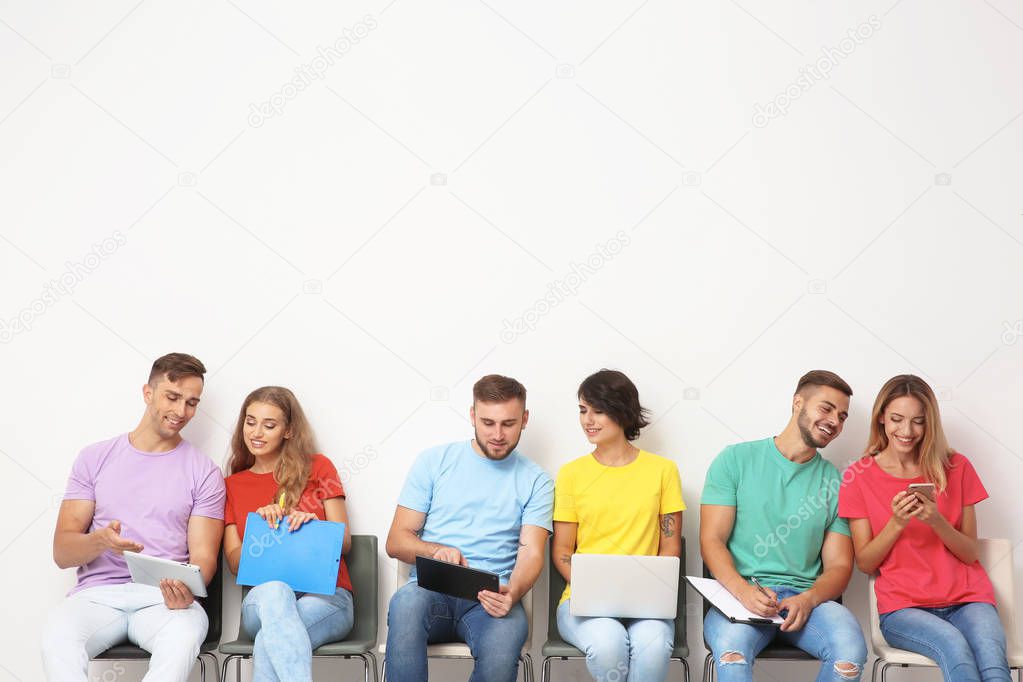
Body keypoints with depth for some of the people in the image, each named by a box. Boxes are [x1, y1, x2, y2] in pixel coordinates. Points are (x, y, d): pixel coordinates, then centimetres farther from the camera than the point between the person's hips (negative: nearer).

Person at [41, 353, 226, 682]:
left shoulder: (204, 472, 9)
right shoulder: (95, 458, 12)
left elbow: (203, 556, 2)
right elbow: (62, 553, 7)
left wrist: (187, 589, -22)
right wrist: (100, 541, -17)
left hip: (164, 598, -1)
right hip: (98, 592, 1)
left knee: (185, 635, -37)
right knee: (57, 635, -35)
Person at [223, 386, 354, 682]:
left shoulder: (318, 468, 12)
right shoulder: (233, 485, 18)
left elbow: (344, 543, 7)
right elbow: (235, 563, 10)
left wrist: (314, 526, -14)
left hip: (327, 596, -1)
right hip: (262, 598, 1)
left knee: (269, 640, -36)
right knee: (273, 590, -39)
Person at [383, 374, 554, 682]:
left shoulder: (536, 481, 12)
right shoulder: (434, 461, 11)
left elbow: (531, 554, 1)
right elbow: (396, 541, 9)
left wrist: (511, 593, -23)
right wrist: (436, 550, -14)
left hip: (490, 599, 0)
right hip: (431, 589, 0)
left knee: (507, 632, -36)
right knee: (406, 602, -37)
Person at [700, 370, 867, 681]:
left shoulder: (835, 482, 13)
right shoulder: (736, 459, 7)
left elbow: (839, 565, 10)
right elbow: (712, 541, 1)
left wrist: (807, 600, -12)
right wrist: (744, 591, -18)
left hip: (805, 598, 3)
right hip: (740, 593, -3)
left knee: (851, 648, -30)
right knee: (731, 647, -37)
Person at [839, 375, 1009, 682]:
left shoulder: (956, 468, 8)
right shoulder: (858, 477, 4)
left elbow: (970, 553, 7)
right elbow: (865, 563, 3)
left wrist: (937, 521, -13)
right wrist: (897, 523, -15)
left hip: (966, 597, 1)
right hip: (903, 606, -1)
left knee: (992, 657, -33)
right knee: (954, 645, -34)